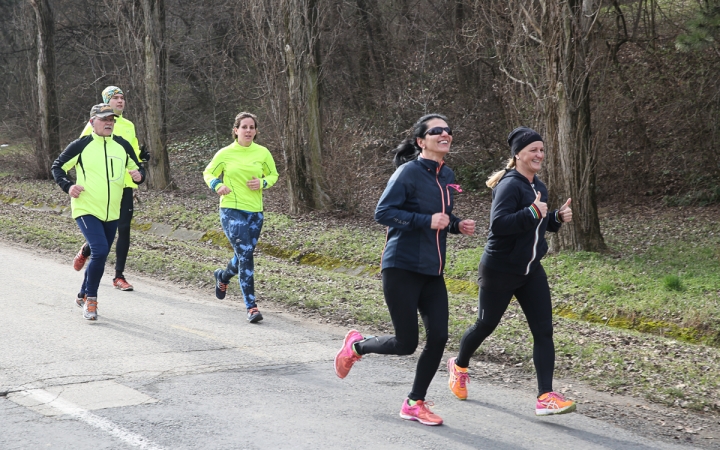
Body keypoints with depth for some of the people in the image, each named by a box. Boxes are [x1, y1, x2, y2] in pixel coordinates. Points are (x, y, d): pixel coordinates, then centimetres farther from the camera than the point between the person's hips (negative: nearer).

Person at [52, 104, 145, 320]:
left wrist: (139, 175, -8)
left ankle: (83, 296, 35)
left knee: (100, 257, 14)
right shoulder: (81, 145, -6)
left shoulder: (123, 146, 5)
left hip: (112, 213, 5)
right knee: (100, 251, -21)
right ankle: (91, 299, -5)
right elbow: (58, 167, 3)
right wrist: (68, 186, -13)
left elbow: (137, 168, 16)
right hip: (86, 210, -5)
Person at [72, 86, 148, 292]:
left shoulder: (129, 126, 15)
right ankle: (85, 251, 30)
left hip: (125, 185, 5)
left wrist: (141, 156, 3)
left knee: (124, 230, -1)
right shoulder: (95, 124, -1)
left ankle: (119, 276, 6)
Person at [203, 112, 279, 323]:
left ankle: (223, 276, 49)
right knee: (245, 253, -15)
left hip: (255, 211, 4)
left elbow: (273, 175, 16)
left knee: (244, 255, 14)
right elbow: (208, 173, 11)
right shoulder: (225, 153, -1)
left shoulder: (262, 153, 4)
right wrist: (217, 185, -10)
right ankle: (251, 306, -14)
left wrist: (262, 183, -6)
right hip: (231, 210, -4)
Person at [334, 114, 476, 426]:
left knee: (438, 337, -1)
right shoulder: (409, 172, -13)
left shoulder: (447, 176, 11)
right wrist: (426, 221, -24)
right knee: (406, 343, -5)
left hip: (432, 271, 7)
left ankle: (415, 403, 16)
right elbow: (382, 213, -18)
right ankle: (356, 345, 25)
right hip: (402, 268, -7)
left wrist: (457, 225, 3)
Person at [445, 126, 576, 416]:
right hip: (500, 271, -7)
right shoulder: (510, 185, -18)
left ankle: (545, 397, -7)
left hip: (531, 270, 7)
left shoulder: (538, 186, 9)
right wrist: (533, 212, -35)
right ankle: (459, 366, 40)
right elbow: (498, 224, -29)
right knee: (486, 325, 11)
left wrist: (557, 218, 4)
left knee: (543, 330, -5)